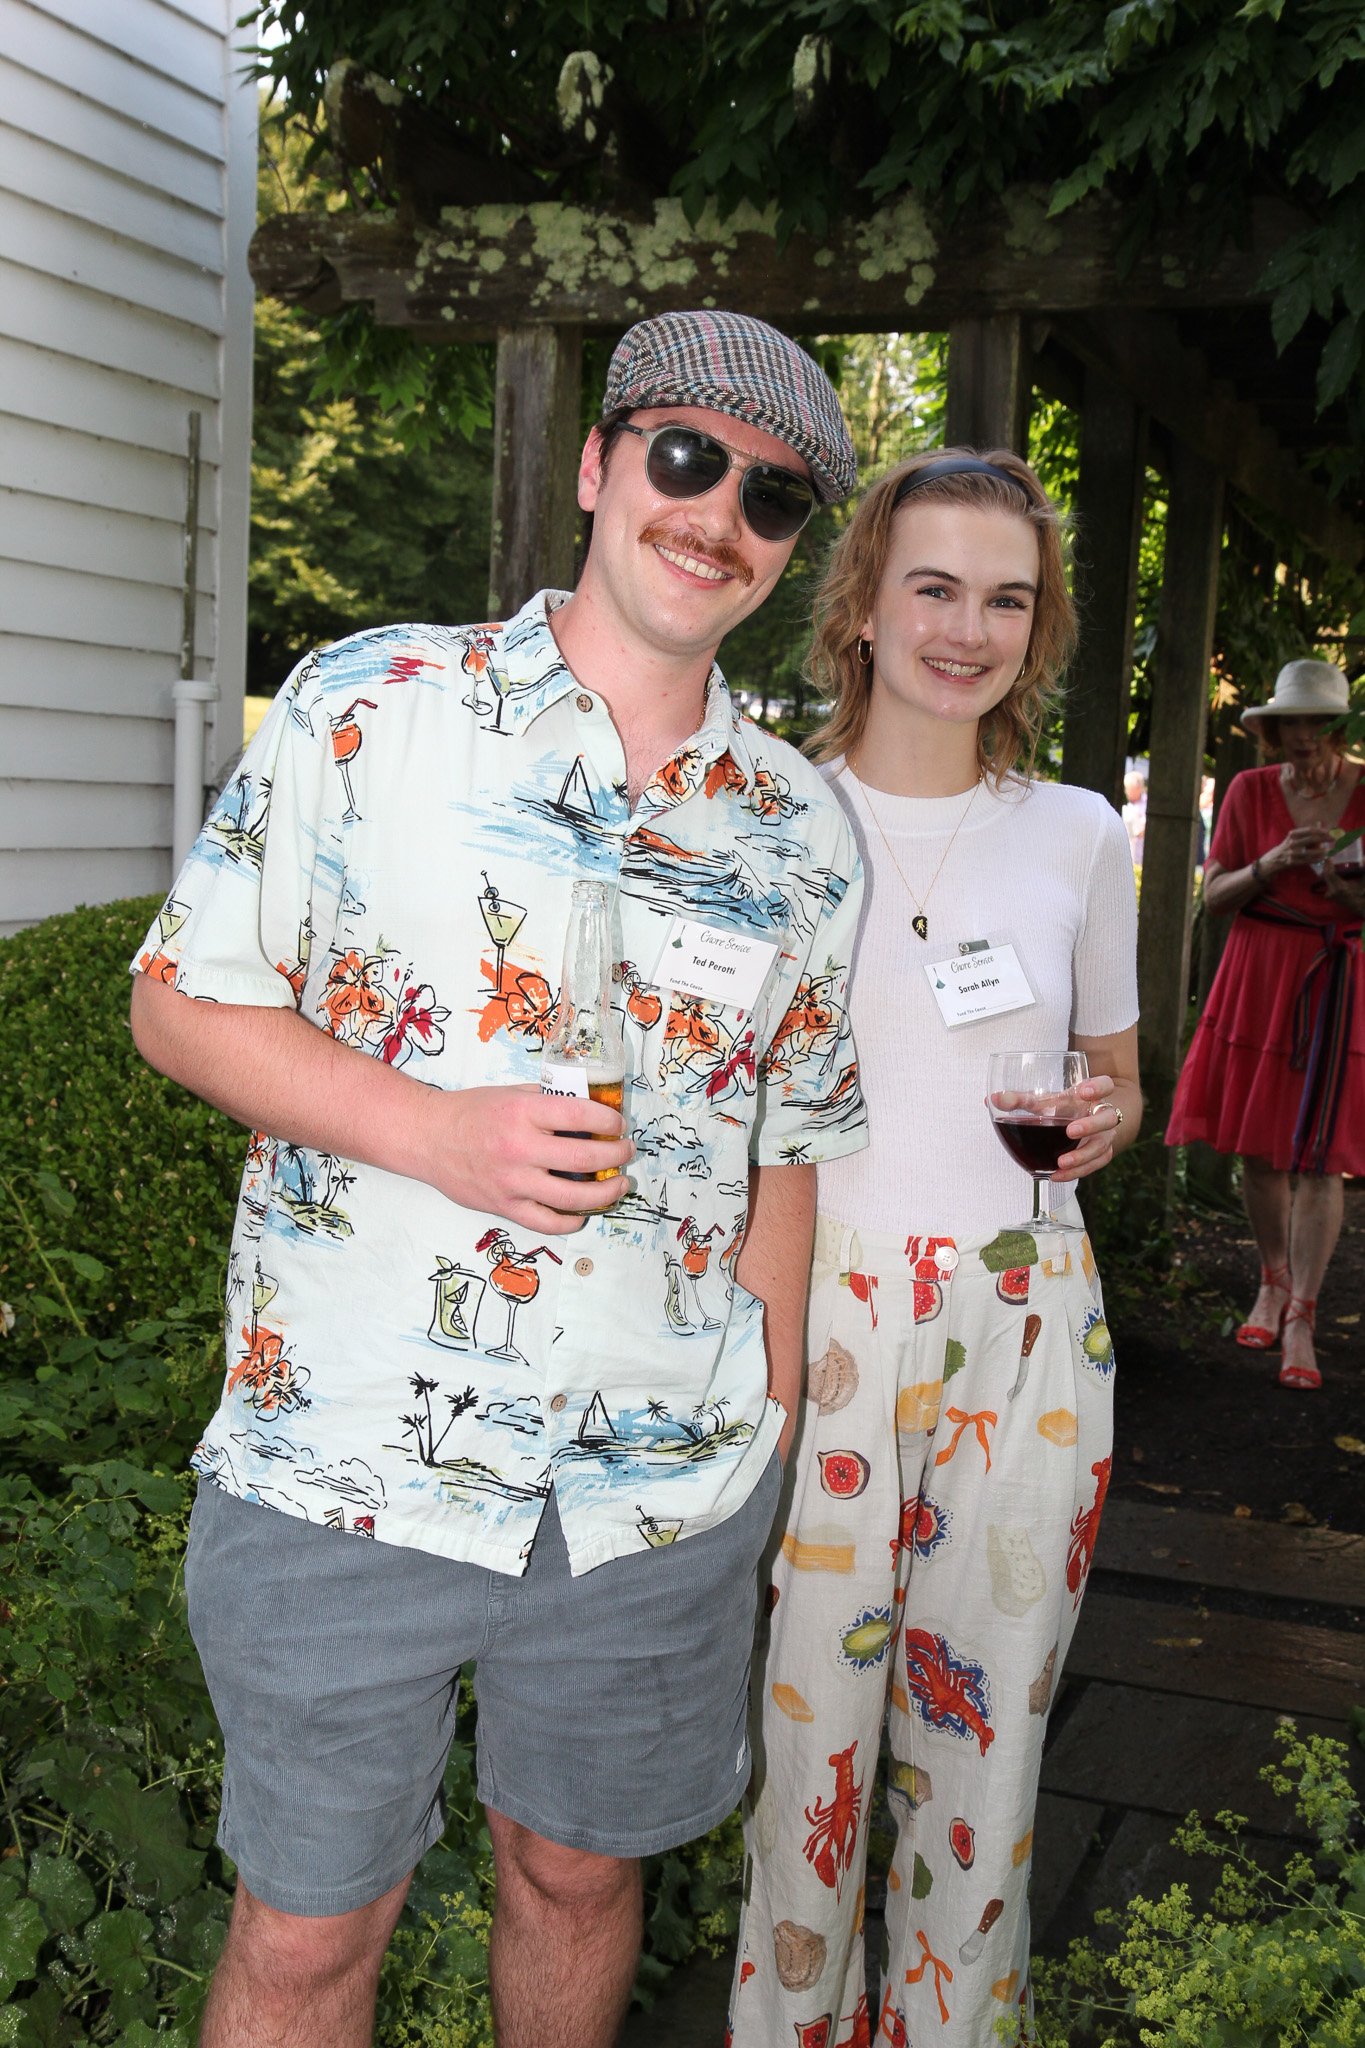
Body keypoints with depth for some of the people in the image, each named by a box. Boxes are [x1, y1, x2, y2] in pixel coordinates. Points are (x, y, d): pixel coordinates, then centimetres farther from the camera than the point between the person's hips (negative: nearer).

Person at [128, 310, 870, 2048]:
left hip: (663, 1498, 3)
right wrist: (427, 1128, -18)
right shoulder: (364, 707, -5)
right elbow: (181, 1002, -3)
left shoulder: (802, 838, 4)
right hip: (344, 1468, -2)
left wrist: (769, 1435, 11)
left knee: (577, 1873, 21)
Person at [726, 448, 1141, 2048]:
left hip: (1024, 1329, 2)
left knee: (985, 1719, 11)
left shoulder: (1075, 834, 4)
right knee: (809, 1709, 7)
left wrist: (1104, 1116, -6)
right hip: (814, 1314, -1)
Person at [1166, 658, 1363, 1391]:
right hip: (1259, 976, 2)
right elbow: (1213, 897, 2)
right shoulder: (1250, 791, 1)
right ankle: (1273, 1284, 28)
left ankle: (1300, 1321, 1)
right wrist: (1269, 866, -16)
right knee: (1257, 1145, 7)